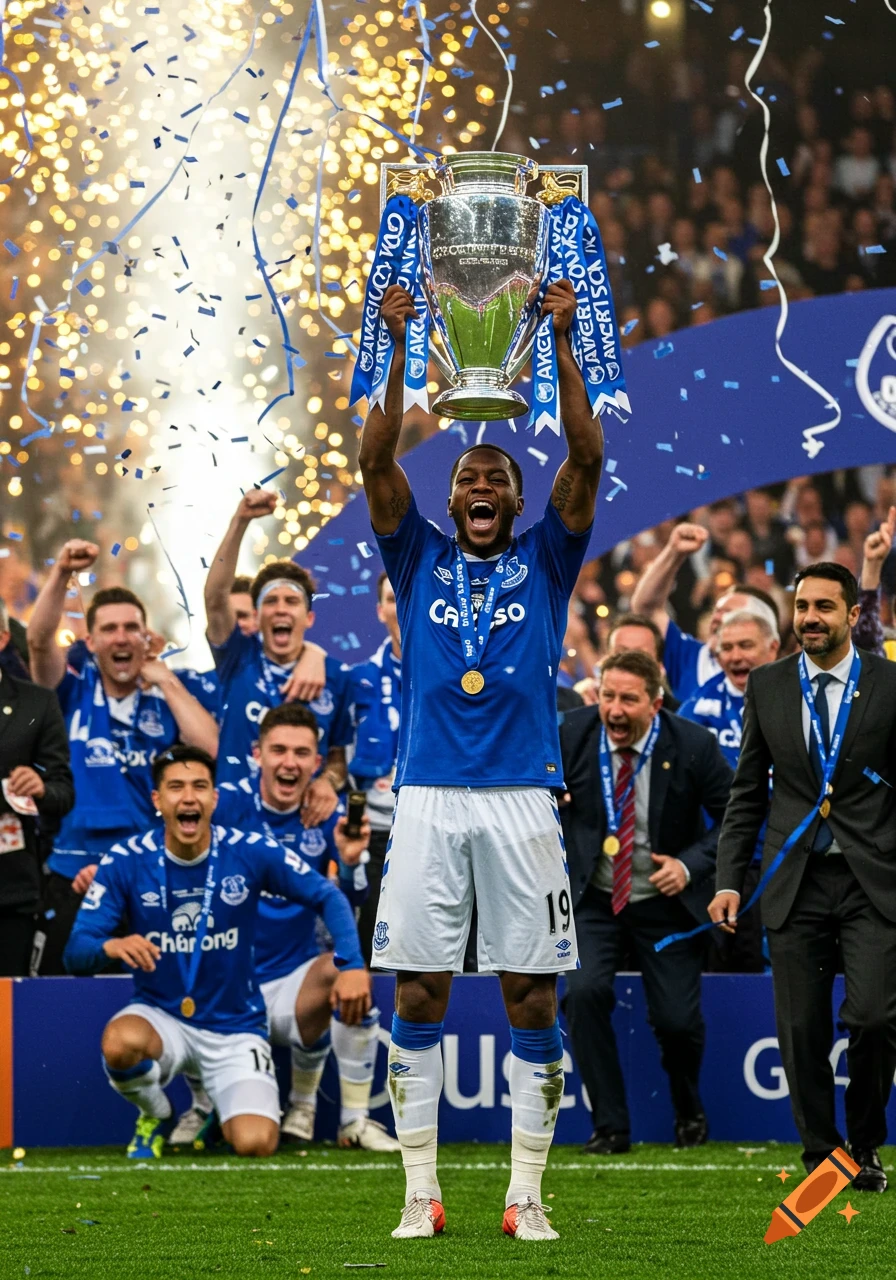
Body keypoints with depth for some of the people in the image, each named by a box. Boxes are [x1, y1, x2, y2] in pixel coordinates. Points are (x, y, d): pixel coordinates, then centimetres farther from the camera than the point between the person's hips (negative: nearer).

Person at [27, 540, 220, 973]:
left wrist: (166, 681, -4)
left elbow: (211, 748, -7)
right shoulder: (75, 685, 6)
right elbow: (39, 640, -12)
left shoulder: (168, 691, 8)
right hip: (73, 871, -1)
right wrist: (61, 573, -24)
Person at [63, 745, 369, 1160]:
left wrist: (350, 963, -21)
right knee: (121, 1043, -37)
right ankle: (153, 1117, 1)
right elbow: (75, 954, -12)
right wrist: (109, 946, -37)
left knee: (255, 1145, -21)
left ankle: (224, 1109, 20)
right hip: (160, 1015, 0)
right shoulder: (125, 862, -11)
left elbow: (327, 896, -4)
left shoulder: (250, 852, -11)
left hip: (234, 1028, 0)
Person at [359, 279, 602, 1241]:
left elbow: (587, 458, 0)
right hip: (428, 800, 0)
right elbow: (376, 463, 2)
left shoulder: (543, 562, 10)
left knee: (531, 997, 0)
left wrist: (560, 346, -8)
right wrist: (401, 352, -8)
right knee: (418, 996, 0)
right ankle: (420, 1192, 4)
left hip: (521, 799, 0)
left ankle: (526, 1194, 4)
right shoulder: (420, 560, 12)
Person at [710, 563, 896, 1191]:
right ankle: (820, 1152, 15)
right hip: (796, 881, 2)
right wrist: (729, 879, 5)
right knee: (802, 1028, 1)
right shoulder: (767, 686, 8)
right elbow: (748, 791, 12)